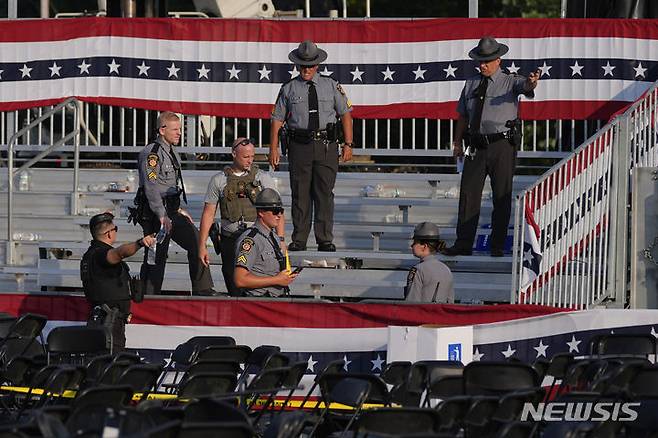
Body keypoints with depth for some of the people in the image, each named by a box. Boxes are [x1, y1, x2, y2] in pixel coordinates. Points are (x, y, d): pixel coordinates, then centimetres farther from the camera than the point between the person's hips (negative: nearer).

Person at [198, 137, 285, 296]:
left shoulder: (264, 178, 6)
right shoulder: (219, 180, 8)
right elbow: (208, 213, 10)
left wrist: (280, 240, -8)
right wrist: (202, 245, 5)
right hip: (230, 239, 1)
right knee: (234, 288, -1)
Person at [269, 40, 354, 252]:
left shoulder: (331, 86, 9)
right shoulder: (289, 89, 6)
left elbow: (345, 114, 10)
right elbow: (277, 119, 7)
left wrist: (348, 144, 2)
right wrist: (273, 149, -1)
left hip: (326, 146, 0)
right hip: (299, 146, 0)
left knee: (324, 193, -2)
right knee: (300, 193, 1)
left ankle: (325, 240, 2)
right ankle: (299, 240, 6)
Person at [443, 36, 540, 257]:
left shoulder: (510, 82, 1)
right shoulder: (471, 84, 14)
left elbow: (525, 86, -21)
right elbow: (463, 116, 18)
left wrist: (531, 82, -45)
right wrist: (458, 142, 10)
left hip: (502, 146, -4)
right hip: (477, 146, 4)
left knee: (502, 196, 0)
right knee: (468, 193, -1)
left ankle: (497, 245, 6)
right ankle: (463, 244, 2)